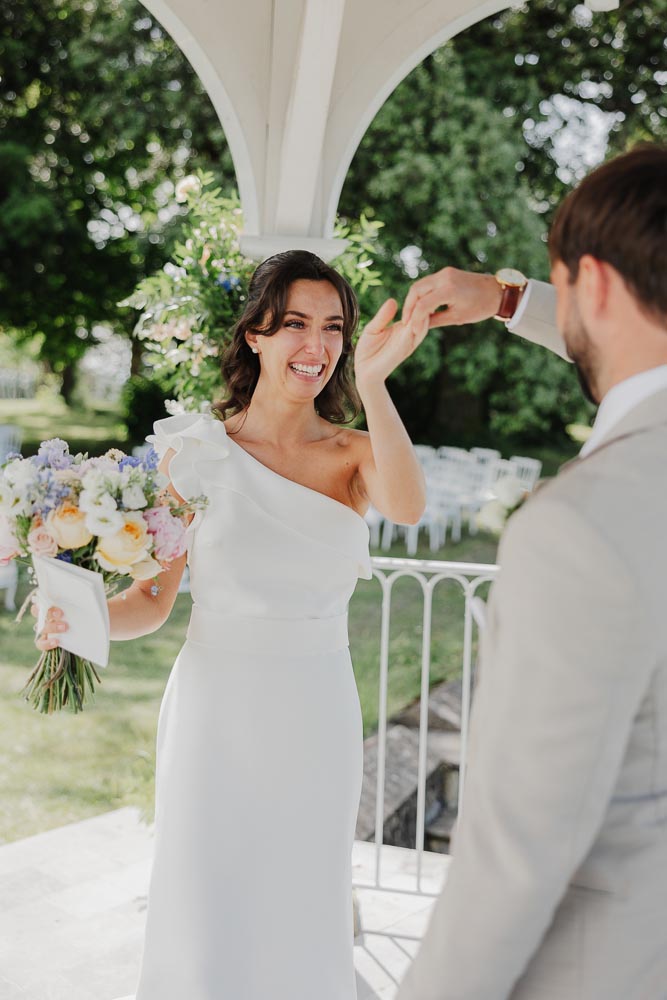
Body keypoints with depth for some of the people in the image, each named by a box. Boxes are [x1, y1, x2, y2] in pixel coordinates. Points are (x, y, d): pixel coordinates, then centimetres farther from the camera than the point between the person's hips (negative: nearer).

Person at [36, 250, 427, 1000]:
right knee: (206, 919, 8)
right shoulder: (194, 449, -2)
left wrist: (373, 383, -33)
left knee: (302, 920, 14)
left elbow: (407, 507, -23)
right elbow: (153, 600, 0)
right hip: (216, 711, -1)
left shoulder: (355, 455, 1)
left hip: (316, 721, 1)